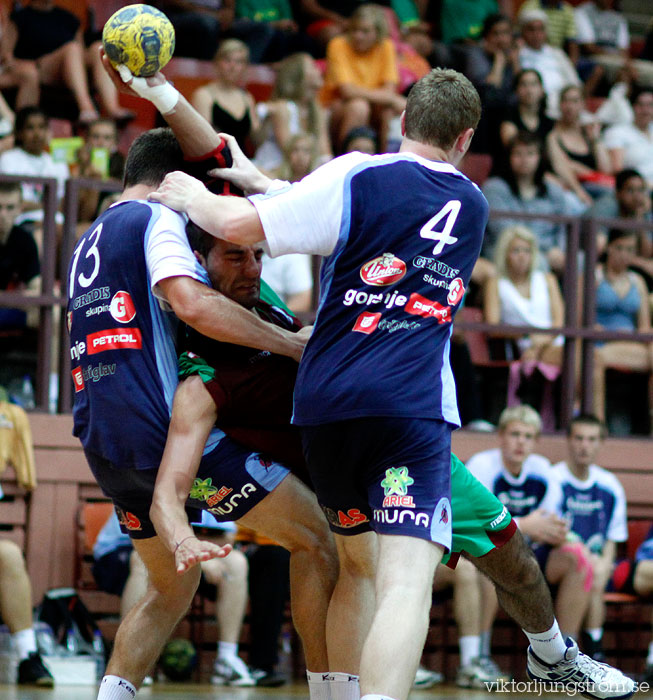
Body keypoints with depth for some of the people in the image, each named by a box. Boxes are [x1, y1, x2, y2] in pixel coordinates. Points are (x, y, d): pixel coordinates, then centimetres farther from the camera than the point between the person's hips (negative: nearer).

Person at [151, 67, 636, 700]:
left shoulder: (358, 177, 3)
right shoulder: (473, 206, 16)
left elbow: (243, 226, -2)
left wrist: (194, 197, 18)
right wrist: (259, 179, 29)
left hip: (323, 407, 1)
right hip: (411, 407, -1)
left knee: (356, 564, 21)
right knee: (406, 581, -15)